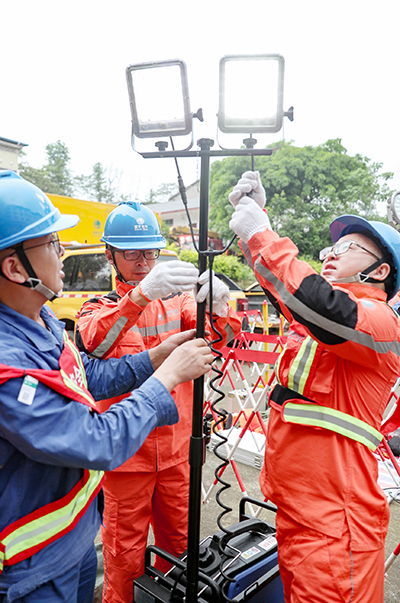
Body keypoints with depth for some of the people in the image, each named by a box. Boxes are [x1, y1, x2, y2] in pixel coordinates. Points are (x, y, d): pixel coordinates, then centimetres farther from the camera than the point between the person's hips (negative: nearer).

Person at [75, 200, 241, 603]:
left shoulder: (177, 302, 4)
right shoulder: (99, 308, -2)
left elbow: (219, 337, -12)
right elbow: (92, 342, -26)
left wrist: (219, 304, -34)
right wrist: (142, 294, -42)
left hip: (176, 447, 3)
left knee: (178, 544, 19)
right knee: (125, 554, 11)